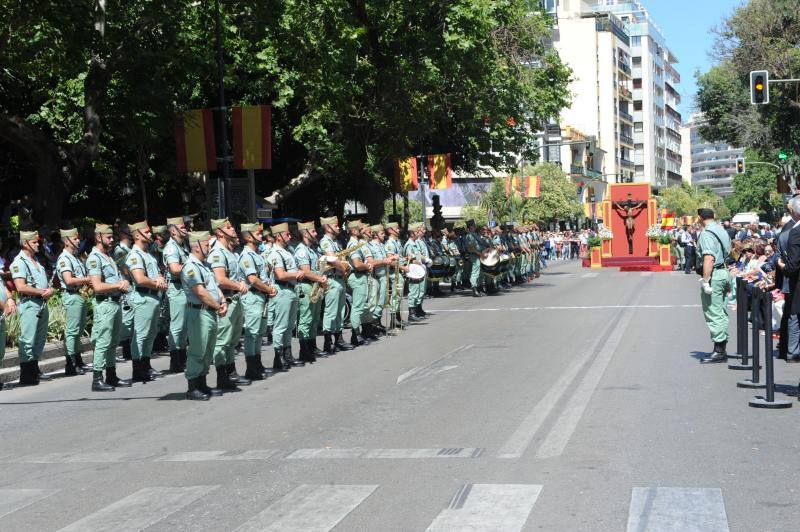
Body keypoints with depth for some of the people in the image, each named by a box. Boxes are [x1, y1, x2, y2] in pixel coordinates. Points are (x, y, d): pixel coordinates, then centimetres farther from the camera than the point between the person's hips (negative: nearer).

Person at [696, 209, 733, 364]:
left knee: (713, 313, -5)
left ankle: (719, 352, -5)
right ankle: (722, 349, 19)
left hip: (714, 274, -9)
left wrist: (705, 281, -23)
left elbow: (709, 259, -24)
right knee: (721, 313, 14)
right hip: (724, 273, 9)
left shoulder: (707, 233, -15)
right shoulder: (722, 231, 14)